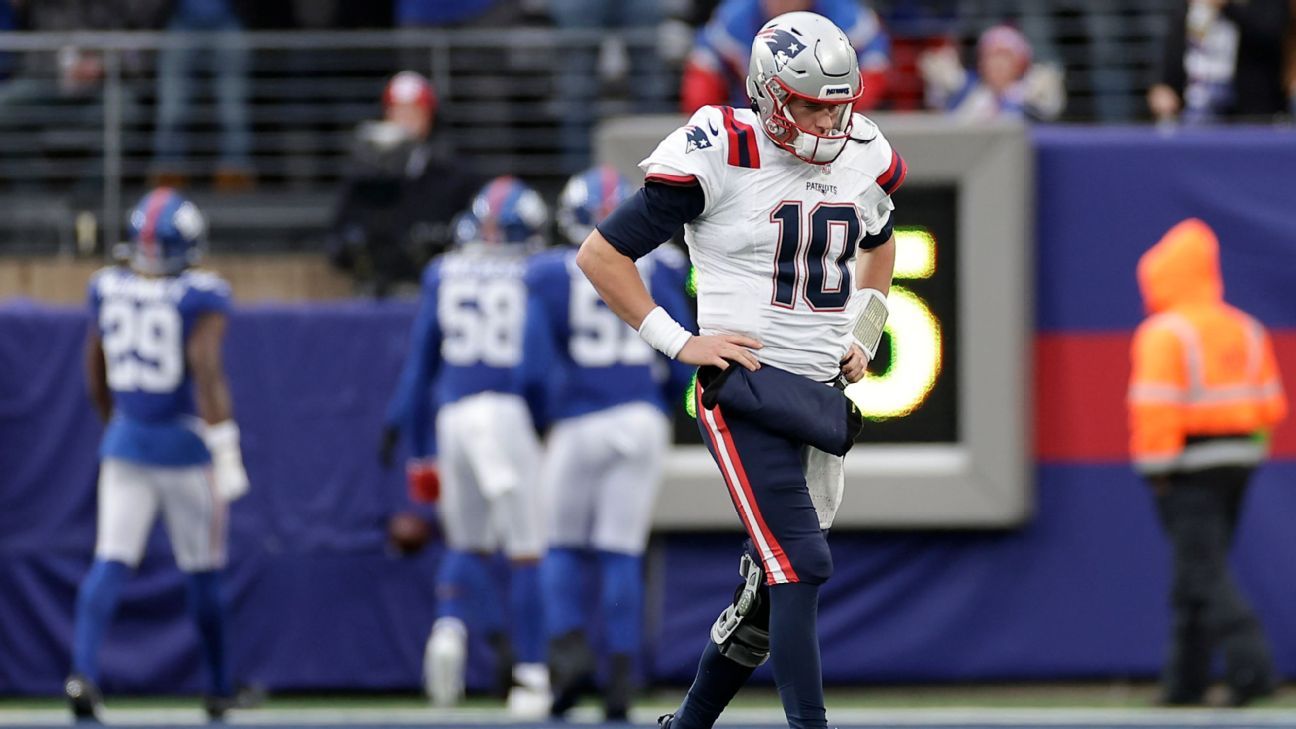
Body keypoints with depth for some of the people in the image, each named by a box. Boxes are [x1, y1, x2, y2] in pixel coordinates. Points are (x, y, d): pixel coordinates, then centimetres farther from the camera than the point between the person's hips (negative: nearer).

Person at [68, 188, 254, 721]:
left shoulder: (107, 290, 3)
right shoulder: (200, 298, -13)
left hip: (126, 442, 3)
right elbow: (206, 373, -20)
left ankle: (83, 669, -24)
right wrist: (224, 445, -19)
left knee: (111, 561, -2)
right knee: (203, 571, 10)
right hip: (187, 447, -3)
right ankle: (218, 689, 22)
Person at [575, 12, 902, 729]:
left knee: (769, 591, 11)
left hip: (822, 393, 7)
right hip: (746, 391, -7)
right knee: (800, 566, -18)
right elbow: (601, 255, -7)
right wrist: (679, 341, -10)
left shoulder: (865, 159, 6)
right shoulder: (719, 158, -13)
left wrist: (864, 335, 15)